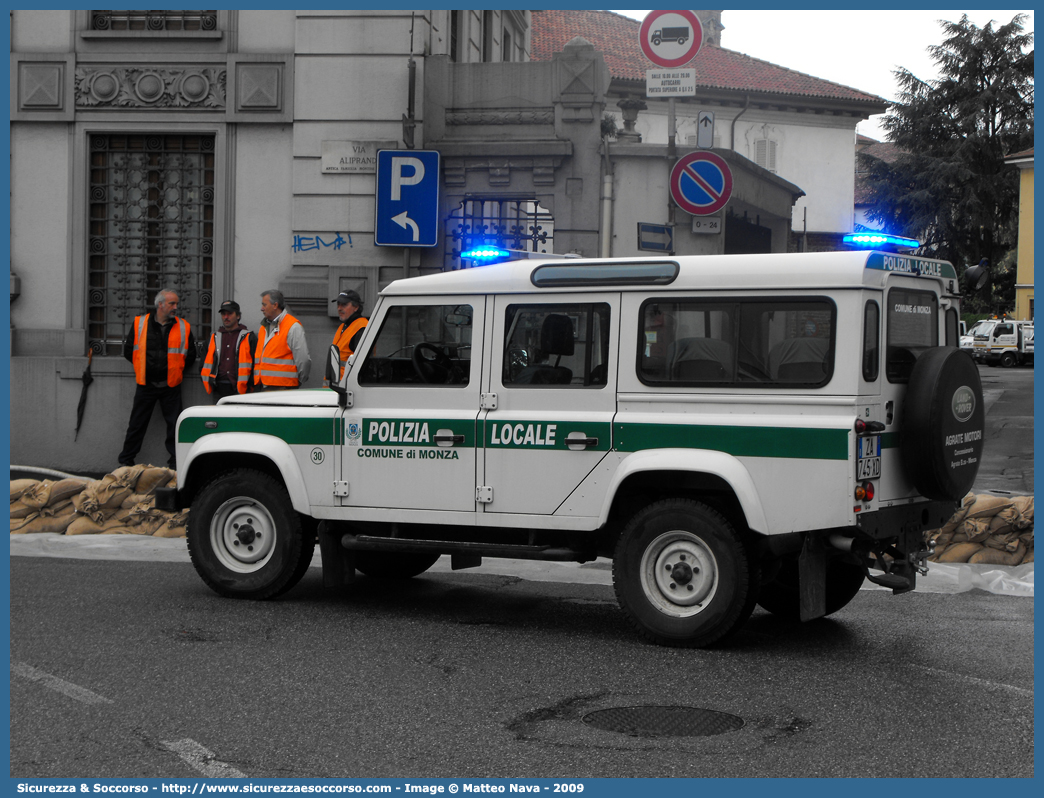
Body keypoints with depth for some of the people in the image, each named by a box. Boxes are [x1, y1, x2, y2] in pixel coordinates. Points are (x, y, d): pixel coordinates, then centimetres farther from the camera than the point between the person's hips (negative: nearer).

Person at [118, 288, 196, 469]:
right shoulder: (140, 323, 1)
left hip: (171, 386, 1)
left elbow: (190, 355, 12)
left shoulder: (183, 327, 4)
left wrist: (175, 370, 8)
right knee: (136, 425, 5)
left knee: (175, 426, 0)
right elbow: (128, 351, 10)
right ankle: (125, 462, 14)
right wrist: (144, 366, 10)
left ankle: (176, 464, 8)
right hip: (145, 386, -1)